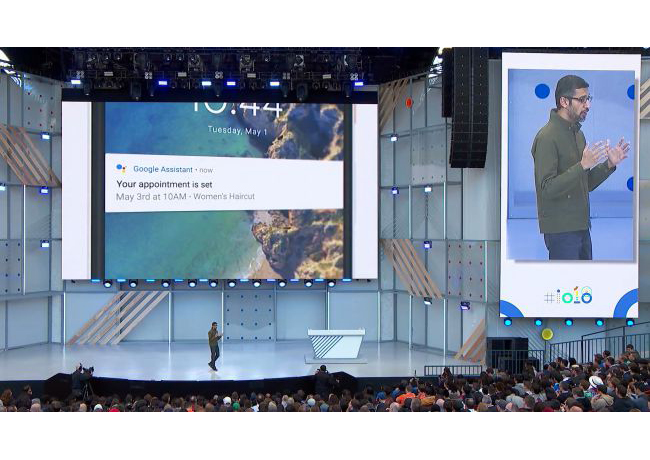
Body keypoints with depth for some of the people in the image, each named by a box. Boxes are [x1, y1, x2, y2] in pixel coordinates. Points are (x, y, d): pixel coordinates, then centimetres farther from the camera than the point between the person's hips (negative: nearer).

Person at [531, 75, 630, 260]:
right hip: (561, 230, -9)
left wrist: (609, 164, 2)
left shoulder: (577, 133, 14)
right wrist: (582, 165, -29)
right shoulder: (547, 137, -15)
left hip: (581, 227, 9)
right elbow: (547, 188, -23)